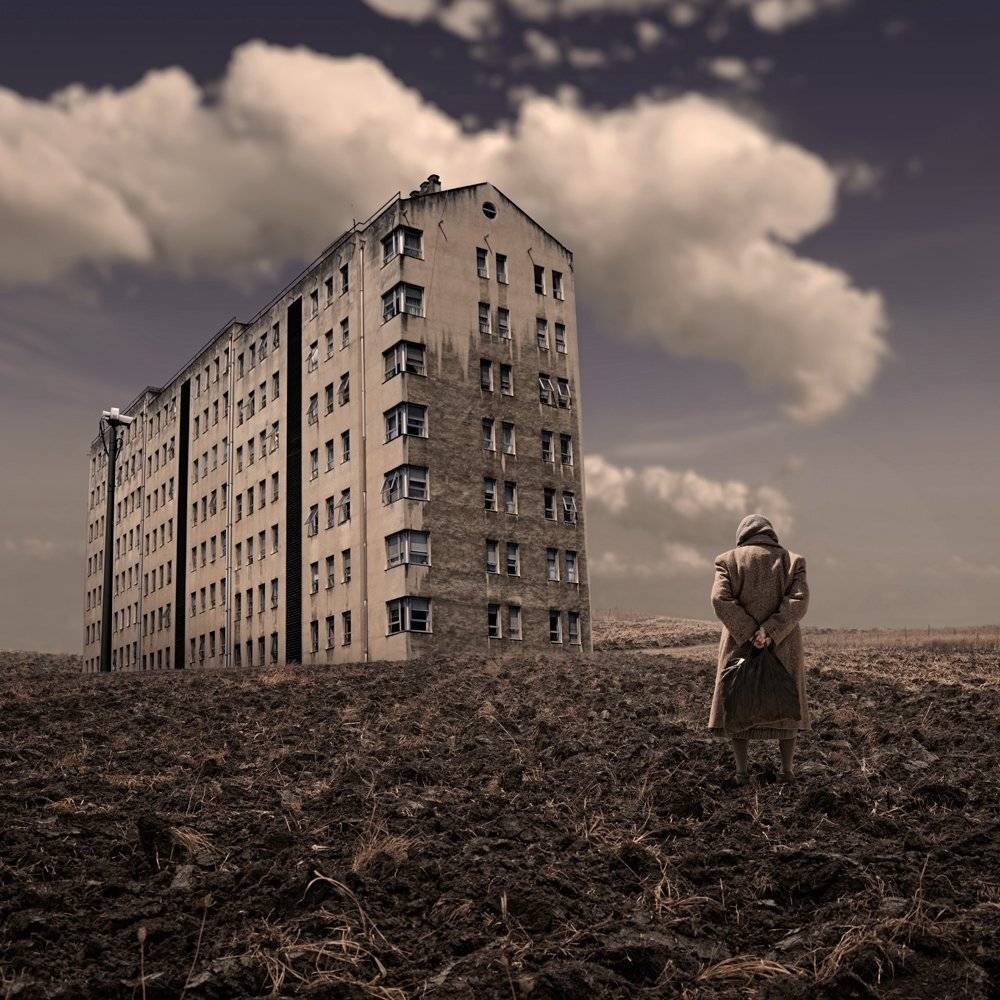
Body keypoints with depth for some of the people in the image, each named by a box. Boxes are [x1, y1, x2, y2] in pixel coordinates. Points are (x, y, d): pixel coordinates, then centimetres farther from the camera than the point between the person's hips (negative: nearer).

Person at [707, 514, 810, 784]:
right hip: (782, 646, 1)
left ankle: (741, 772, 7)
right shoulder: (791, 561, 5)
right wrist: (770, 631, -16)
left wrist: (748, 633, -14)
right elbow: (799, 601, -10)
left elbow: (720, 599, -12)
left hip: (740, 642, -1)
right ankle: (787, 771, 13)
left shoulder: (729, 560, 2)